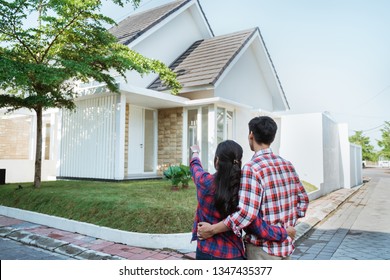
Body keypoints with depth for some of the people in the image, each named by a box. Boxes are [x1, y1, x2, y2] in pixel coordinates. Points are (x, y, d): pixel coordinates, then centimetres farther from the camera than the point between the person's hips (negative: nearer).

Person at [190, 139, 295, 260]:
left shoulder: (205, 182, -14)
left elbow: (195, 165, 9)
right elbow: (259, 228, -16)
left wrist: (195, 152, 32)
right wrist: (285, 232, 2)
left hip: (206, 254, 0)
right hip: (234, 256, 0)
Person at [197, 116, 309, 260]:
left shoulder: (252, 168, -20)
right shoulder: (287, 165, 3)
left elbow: (246, 213, -27)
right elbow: (303, 200, 9)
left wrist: (212, 229, -19)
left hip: (263, 247, -7)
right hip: (287, 244, 7)